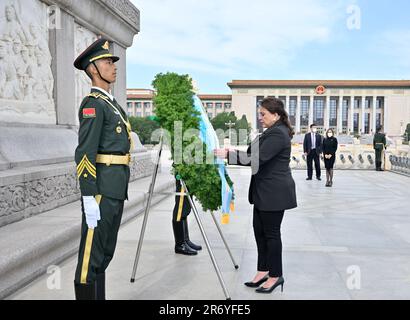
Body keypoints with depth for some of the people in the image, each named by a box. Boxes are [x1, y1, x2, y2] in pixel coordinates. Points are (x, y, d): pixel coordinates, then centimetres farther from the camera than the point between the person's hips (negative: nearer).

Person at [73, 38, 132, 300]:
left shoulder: (111, 104, 21)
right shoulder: (93, 104, -10)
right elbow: (84, 154, -17)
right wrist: (89, 199, -22)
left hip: (116, 190, 10)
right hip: (102, 190, -10)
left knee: (105, 252, 14)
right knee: (92, 254, -3)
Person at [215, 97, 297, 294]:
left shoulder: (278, 134, -18)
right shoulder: (274, 131, 15)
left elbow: (257, 158, -26)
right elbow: (258, 156, 19)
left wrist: (228, 155, -23)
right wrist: (233, 154, 9)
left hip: (275, 193, -10)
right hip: (265, 191, 10)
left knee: (271, 233, 0)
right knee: (260, 231, 13)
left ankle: (276, 275, 14)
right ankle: (264, 270, 22)